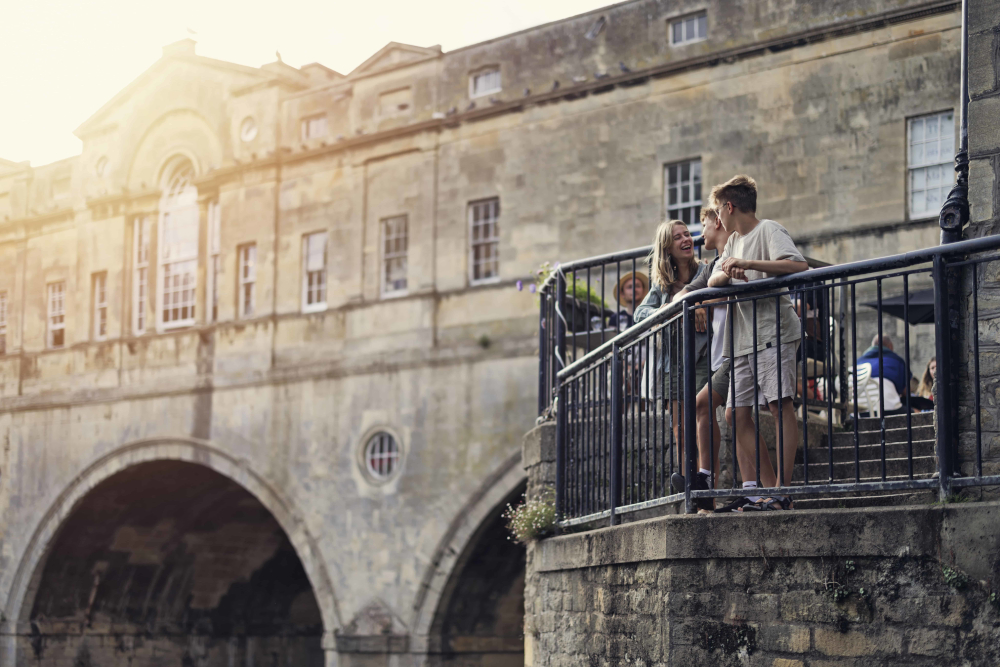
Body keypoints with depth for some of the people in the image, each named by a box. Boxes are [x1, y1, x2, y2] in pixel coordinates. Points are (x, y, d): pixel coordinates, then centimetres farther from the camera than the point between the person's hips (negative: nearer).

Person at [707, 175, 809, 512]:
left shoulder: (768, 230, -2)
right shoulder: (734, 241, 24)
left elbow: (798, 265, -18)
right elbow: (713, 281, 16)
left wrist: (748, 264, -20)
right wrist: (728, 272, -6)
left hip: (774, 332, -9)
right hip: (743, 339, 9)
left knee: (779, 405, -14)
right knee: (738, 414, 3)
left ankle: (781, 491, -19)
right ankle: (762, 491, 5)